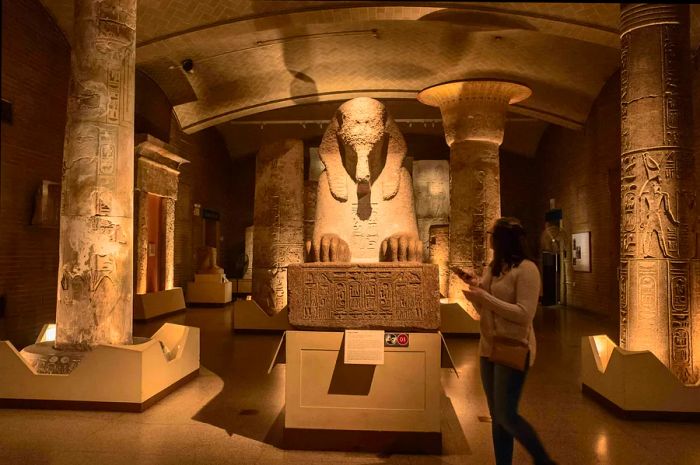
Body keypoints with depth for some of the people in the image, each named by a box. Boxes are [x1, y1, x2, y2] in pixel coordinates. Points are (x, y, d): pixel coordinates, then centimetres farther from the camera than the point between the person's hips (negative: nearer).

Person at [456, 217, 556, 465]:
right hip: (489, 349, 8)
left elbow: (524, 314, -21)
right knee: (496, 417, 13)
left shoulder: (526, 269, -14)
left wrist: (484, 296, -21)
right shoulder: (492, 267, 9)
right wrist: (475, 286, -1)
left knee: (506, 415, -4)